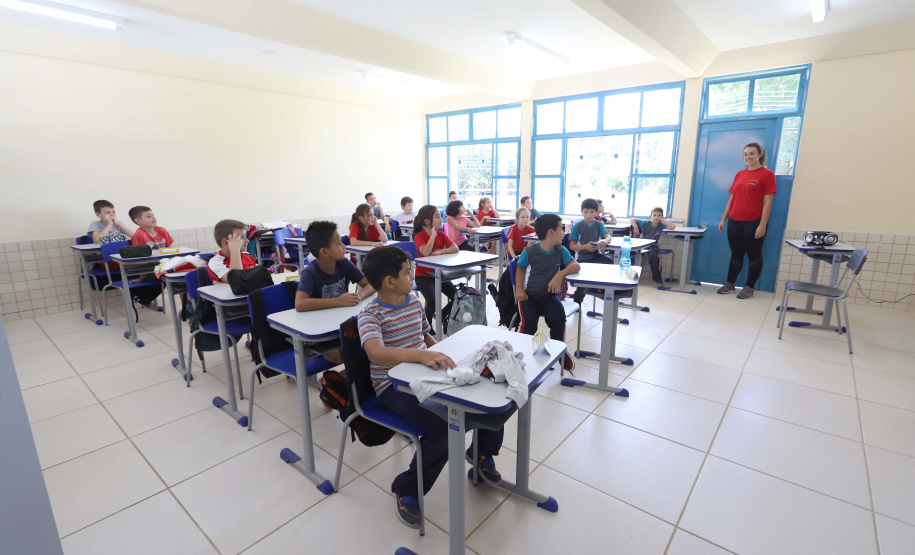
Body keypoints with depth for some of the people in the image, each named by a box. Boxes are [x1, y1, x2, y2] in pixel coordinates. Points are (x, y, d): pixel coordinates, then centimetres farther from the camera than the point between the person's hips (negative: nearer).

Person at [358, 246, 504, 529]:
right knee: (442, 425, -30)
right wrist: (422, 355, -47)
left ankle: (482, 452, 24)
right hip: (393, 386, -6)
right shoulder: (369, 315, -16)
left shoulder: (415, 302, 6)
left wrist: (442, 357, 3)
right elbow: (376, 354, -35)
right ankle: (407, 490, -4)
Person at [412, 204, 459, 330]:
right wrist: (433, 234, -22)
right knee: (433, 301, -27)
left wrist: (440, 251, -24)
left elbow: (455, 248, -10)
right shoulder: (419, 236, -11)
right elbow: (426, 252, -31)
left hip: (439, 274, 5)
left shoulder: (441, 235, 5)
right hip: (423, 275, -5)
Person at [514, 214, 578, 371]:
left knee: (559, 318, -25)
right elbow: (520, 270, 7)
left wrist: (561, 274, -28)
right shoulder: (529, 251, -6)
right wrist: (519, 289, -8)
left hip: (550, 295, 3)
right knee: (529, 322, -27)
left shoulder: (561, 251, 3)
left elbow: (575, 265, -8)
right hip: (529, 296, -2)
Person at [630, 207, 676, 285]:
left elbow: (673, 227, -10)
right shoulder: (645, 223, 6)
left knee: (653, 255, -34)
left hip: (653, 246, 0)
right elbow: (632, 219, 7)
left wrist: (663, 220, -4)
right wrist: (635, 227, -9)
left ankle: (657, 278, -19)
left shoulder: (661, 225, 6)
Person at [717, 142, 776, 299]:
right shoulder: (739, 174, 12)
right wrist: (723, 219, 10)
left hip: (753, 222, -5)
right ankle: (729, 284, 20)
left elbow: (767, 202, -8)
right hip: (734, 221, 5)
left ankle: (749, 288, 12)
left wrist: (762, 225, -14)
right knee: (736, 254, 12)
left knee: (754, 255, 5)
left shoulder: (767, 174, -3)